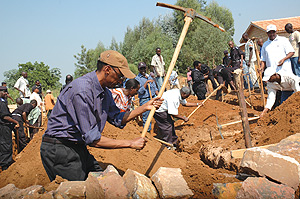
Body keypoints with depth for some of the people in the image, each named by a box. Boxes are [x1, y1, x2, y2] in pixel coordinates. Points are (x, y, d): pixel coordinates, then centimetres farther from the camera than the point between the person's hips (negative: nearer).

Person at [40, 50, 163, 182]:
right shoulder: (82, 90, -25)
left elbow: (117, 119, 20)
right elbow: (92, 139, -25)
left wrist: (145, 107, 10)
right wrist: (131, 143, -19)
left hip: (79, 149, 9)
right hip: (59, 151, -9)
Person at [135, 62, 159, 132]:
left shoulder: (149, 76, 13)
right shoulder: (137, 79, -6)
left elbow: (155, 88, 17)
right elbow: (140, 91, -15)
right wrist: (146, 82, -22)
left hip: (153, 98, 5)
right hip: (144, 100, -5)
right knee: (146, 118, 0)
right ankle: (147, 131, 13)